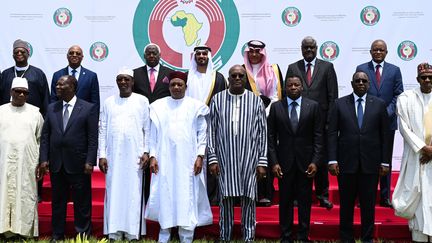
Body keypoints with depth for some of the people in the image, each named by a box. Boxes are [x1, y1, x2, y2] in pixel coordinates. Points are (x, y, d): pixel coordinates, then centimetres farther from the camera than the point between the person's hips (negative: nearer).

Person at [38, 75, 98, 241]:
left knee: (82, 203, 4)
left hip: (78, 165, -4)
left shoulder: (89, 108, -3)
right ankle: (57, 236, 24)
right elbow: (45, 136, 9)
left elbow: (93, 138, -6)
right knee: (57, 202, 13)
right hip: (56, 165, 4)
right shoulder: (52, 108, 10)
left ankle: (83, 236, 16)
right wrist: (43, 159, 0)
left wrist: (90, 161, -12)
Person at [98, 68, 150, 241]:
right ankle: (114, 233, 6)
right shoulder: (108, 102, 10)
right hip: (113, 155, 2)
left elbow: (147, 129, 3)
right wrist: (102, 155, 1)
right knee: (114, 193, 2)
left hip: (134, 155, -2)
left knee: (133, 193, 0)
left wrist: (146, 152, -5)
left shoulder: (142, 101, 5)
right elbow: (102, 130, 8)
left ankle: (133, 233, 5)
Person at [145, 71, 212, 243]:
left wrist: (200, 156, -5)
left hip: (188, 160, -1)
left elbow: (202, 133, 3)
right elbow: (153, 134, 8)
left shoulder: (196, 106, 5)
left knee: (187, 199, -2)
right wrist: (153, 156, 0)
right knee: (164, 197, 2)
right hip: (164, 160, 1)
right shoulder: (158, 106, 8)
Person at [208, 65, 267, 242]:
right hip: (225, 157, 0)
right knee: (226, 198, 5)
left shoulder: (256, 101, 3)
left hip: (249, 158, 0)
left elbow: (262, 132, 3)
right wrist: (212, 158, -3)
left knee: (248, 198, 3)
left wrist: (262, 161, -1)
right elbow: (212, 131, 3)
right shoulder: (217, 99, 3)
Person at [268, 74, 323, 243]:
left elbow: (318, 136, 0)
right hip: (284, 161, 0)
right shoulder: (276, 107, 2)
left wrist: (315, 161, -7)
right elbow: (271, 137, 2)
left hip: (305, 161, 0)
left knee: (305, 200, 6)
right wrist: (273, 162, -6)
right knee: (285, 200, 6)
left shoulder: (313, 106, 2)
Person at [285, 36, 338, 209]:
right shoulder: (293, 68, 8)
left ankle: (322, 195, 16)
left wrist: (330, 121, -4)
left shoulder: (327, 67, 5)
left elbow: (333, 96, 2)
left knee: (321, 158, 6)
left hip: (321, 121, -1)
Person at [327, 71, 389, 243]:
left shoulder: (379, 104, 5)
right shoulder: (340, 104, 4)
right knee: (346, 203, 8)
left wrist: (384, 162, 1)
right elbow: (332, 133, 0)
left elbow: (384, 135, 5)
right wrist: (332, 160, -7)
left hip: (370, 163, 0)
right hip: (346, 162, 0)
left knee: (368, 204, 6)